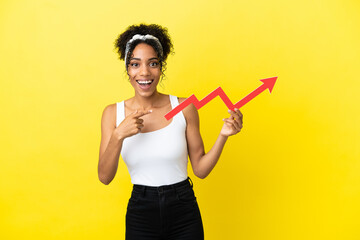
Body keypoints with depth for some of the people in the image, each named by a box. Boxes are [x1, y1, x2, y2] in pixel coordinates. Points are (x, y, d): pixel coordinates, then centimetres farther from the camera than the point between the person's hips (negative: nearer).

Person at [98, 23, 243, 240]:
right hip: (140, 213, 1)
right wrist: (119, 135, -20)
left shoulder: (184, 108, -6)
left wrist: (223, 136, -16)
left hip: (184, 215, 0)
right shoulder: (113, 113, -3)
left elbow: (200, 169, -3)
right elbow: (105, 177, -7)